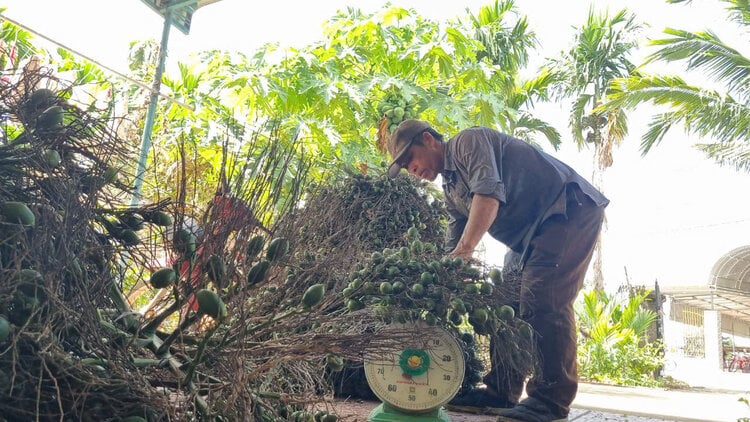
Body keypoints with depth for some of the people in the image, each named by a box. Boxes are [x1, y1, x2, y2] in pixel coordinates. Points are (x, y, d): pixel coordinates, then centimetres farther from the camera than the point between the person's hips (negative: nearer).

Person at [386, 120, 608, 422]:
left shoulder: (468, 141, -11)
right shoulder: (451, 190, 15)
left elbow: (489, 192, -29)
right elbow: (453, 247, 15)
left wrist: (464, 250, -36)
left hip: (569, 208, -9)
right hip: (531, 234, 10)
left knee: (542, 301, -19)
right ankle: (501, 392, 11)